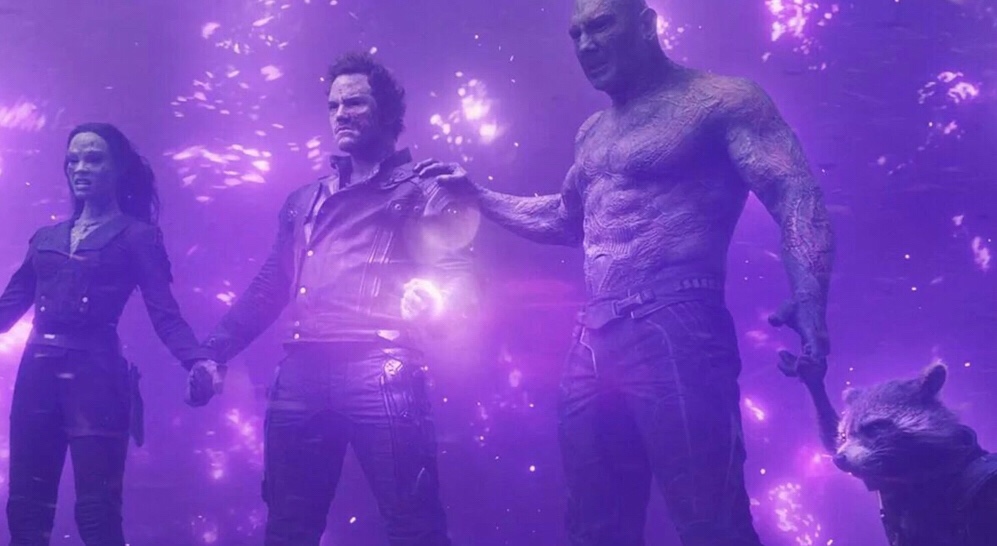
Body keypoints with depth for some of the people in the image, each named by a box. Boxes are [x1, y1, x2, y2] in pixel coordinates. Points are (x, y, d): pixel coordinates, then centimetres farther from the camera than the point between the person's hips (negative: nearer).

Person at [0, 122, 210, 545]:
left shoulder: (138, 236, 4)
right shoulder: (46, 237, 18)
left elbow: (163, 311, -6)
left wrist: (197, 361, -24)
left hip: (96, 372, -5)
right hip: (37, 372, 5)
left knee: (96, 510, -6)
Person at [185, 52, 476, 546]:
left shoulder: (421, 191, 10)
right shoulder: (304, 202, 26)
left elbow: (458, 276, 1)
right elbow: (268, 289, 26)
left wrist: (429, 300, -21)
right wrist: (216, 351, 15)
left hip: (379, 372, -5)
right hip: (301, 374, 5)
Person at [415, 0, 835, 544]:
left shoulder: (719, 100, -2)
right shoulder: (593, 132, 23)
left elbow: (795, 195, -13)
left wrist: (808, 300, -29)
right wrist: (476, 194, 33)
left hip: (674, 332, -8)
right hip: (592, 341, 9)